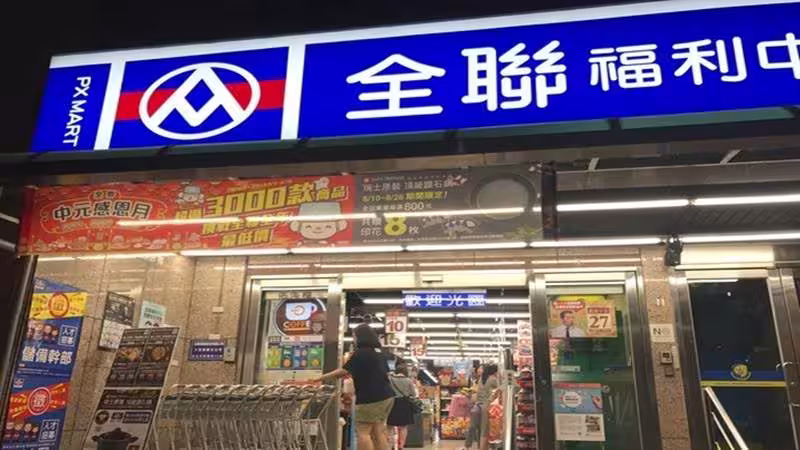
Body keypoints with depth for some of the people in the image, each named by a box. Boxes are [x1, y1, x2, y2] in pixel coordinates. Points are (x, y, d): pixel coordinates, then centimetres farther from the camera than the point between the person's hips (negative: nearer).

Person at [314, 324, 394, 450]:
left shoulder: (360, 353, -10)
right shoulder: (379, 353, 16)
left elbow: (343, 372, -11)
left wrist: (322, 378, -2)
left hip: (371, 398, -9)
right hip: (386, 396, 9)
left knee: (362, 432, -4)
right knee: (378, 431, 11)